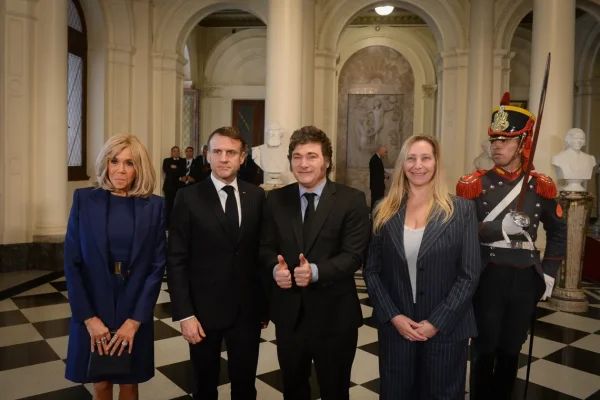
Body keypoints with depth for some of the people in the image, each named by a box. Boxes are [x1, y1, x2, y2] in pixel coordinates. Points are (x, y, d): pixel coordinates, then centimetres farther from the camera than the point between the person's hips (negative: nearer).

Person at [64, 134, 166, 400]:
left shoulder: (154, 206, -5)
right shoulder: (84, 199, -5)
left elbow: (157, 266, -5)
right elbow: (71, 262, -5)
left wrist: (135, 320, -10)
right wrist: (89, 317, -11)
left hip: (136, 312, 0)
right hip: (93, 311, 0)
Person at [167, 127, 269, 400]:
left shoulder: (257, 196, 1)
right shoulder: (189, 198, -7)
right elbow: (176, 261, -8)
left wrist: (266, 304, 6)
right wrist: (184, 314, -12)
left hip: (248, 309, 2)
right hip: (204, 309, -2)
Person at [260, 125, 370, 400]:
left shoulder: (352, 200, -9)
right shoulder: (276, 199, 2)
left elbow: (353, 254, -15)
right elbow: (266, 247, 4)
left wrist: (316, 272, -30)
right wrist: (275, 268, -18)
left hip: (334, 315, -3)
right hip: (289, 312, 3)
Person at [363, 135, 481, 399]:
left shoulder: (462, 210, -4)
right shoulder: (384, 211, 1)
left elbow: (470, 275, -7)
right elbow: (371, 270, 1)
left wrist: (436, 322, -12)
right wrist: (394, 317, -9)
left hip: (446, 328, -1)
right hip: (395, 327, 2)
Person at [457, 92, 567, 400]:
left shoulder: (541, 186, 2)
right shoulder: (473, 185, -7)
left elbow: (558, 232, 13)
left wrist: (549, 272, 7)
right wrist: (499, 228, -24)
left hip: (525, 280, 3)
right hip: (487, 279, -3)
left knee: (511, 350, 15)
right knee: (485, 349, 7)